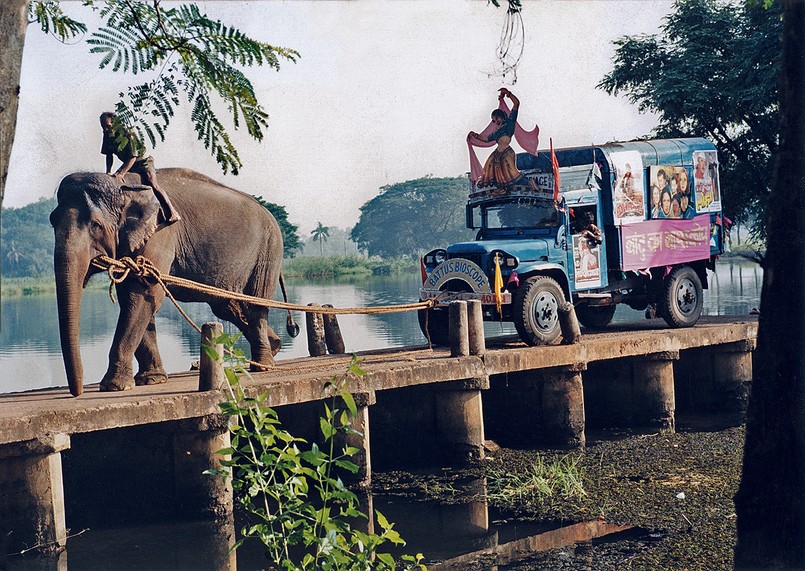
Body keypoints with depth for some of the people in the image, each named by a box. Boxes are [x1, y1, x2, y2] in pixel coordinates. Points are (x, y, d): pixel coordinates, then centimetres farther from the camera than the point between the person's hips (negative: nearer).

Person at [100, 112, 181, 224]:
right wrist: (108, 172, -7)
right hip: (129, 164, 9)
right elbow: (109, 155, 7)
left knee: (152, 183, -28)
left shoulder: (127, 134, -27)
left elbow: (133, 157, -30)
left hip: (143, 161, -9)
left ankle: (173, 213, -33)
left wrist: (121, 173, -38)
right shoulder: (107, 135, -5)